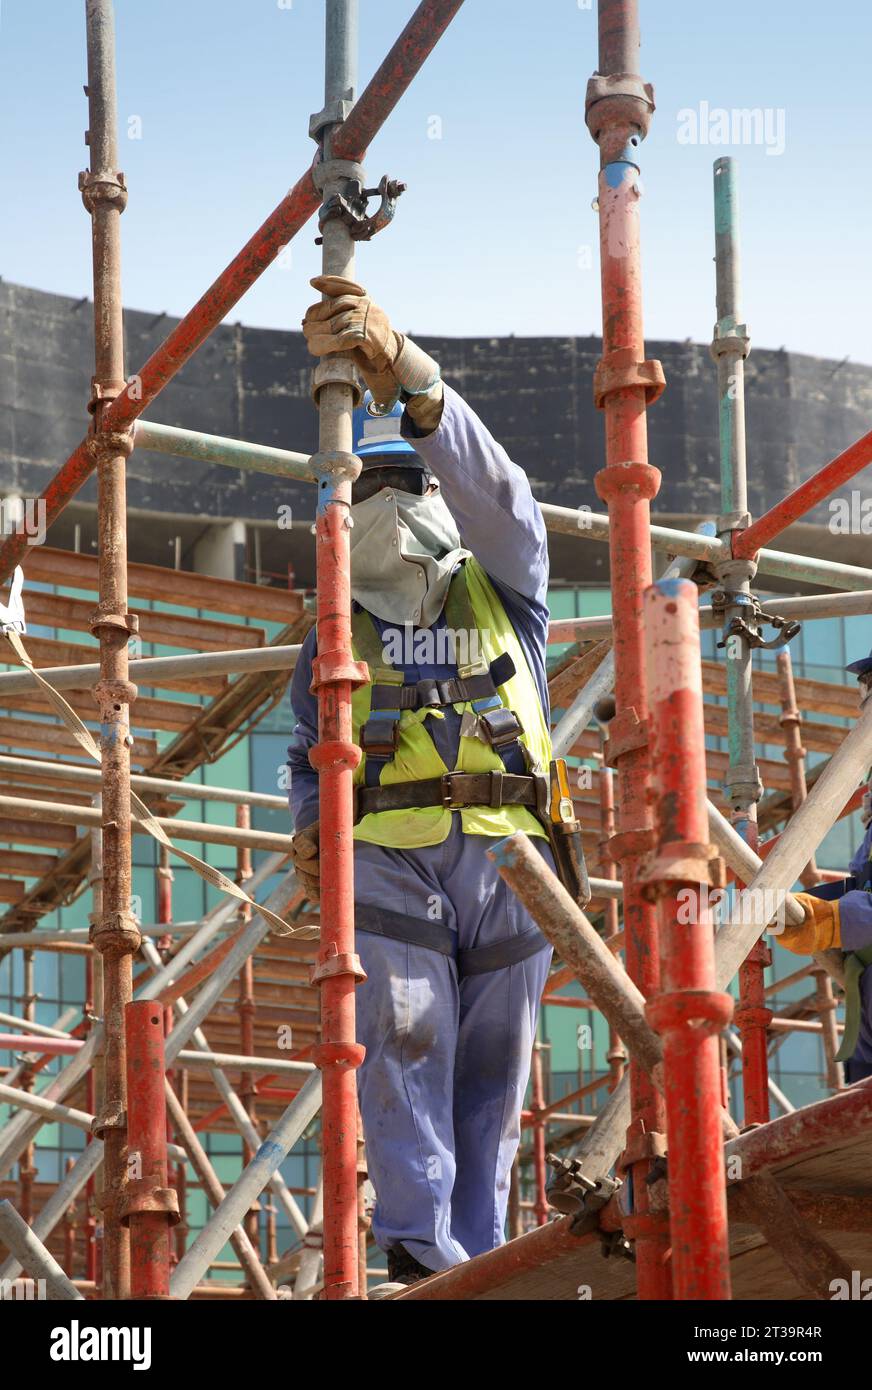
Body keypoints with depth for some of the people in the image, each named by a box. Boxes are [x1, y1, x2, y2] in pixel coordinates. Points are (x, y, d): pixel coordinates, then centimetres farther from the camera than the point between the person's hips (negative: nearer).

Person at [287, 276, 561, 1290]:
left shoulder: (502, 594, 15)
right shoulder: (336, 638, 22)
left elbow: (493, 491, -5)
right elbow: (307, 753, 31)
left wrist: (406, 373, -23)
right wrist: (308, 825, 4)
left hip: (504, 860, 1)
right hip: (391, 858, 0)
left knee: (491, 1070, 1)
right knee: (405, 1035, -22)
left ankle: (476, 1254, 7)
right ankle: (418, 1246, -29)